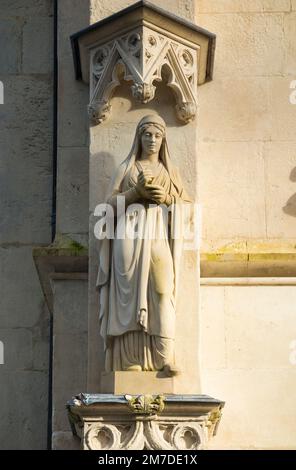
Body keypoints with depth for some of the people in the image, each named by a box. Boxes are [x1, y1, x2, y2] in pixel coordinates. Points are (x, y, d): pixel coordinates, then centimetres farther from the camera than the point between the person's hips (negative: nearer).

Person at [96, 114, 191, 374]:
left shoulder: (171, 171, 21)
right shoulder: (125, 168, 17)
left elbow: (187, 203, 15)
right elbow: (110, 201, 7)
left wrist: (167, 197, -4)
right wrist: (137, 192, -8)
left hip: (160, 235, 1)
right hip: (131, 235, -1)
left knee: (162, 292, -16)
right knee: (132, 293, -12)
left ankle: (165, 358, -23)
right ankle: (132, 359, -15)